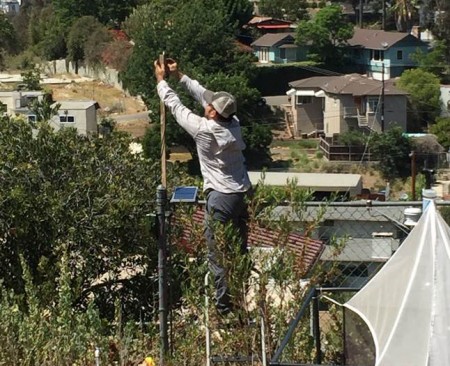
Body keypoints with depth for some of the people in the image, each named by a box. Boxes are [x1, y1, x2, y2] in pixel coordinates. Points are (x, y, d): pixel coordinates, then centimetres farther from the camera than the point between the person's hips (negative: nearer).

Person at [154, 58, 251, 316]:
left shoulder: (204, 129, -17)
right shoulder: (234, 123, 0)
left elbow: (176, 106, -3)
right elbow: (202, 94, 13)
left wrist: (161, 80, 12)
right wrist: (180, 75, 20)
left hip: (221, 198, -7)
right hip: (243, 194, 7)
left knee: (218, 256, 0)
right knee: (240, 251, 16)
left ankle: (224, 308, 2)